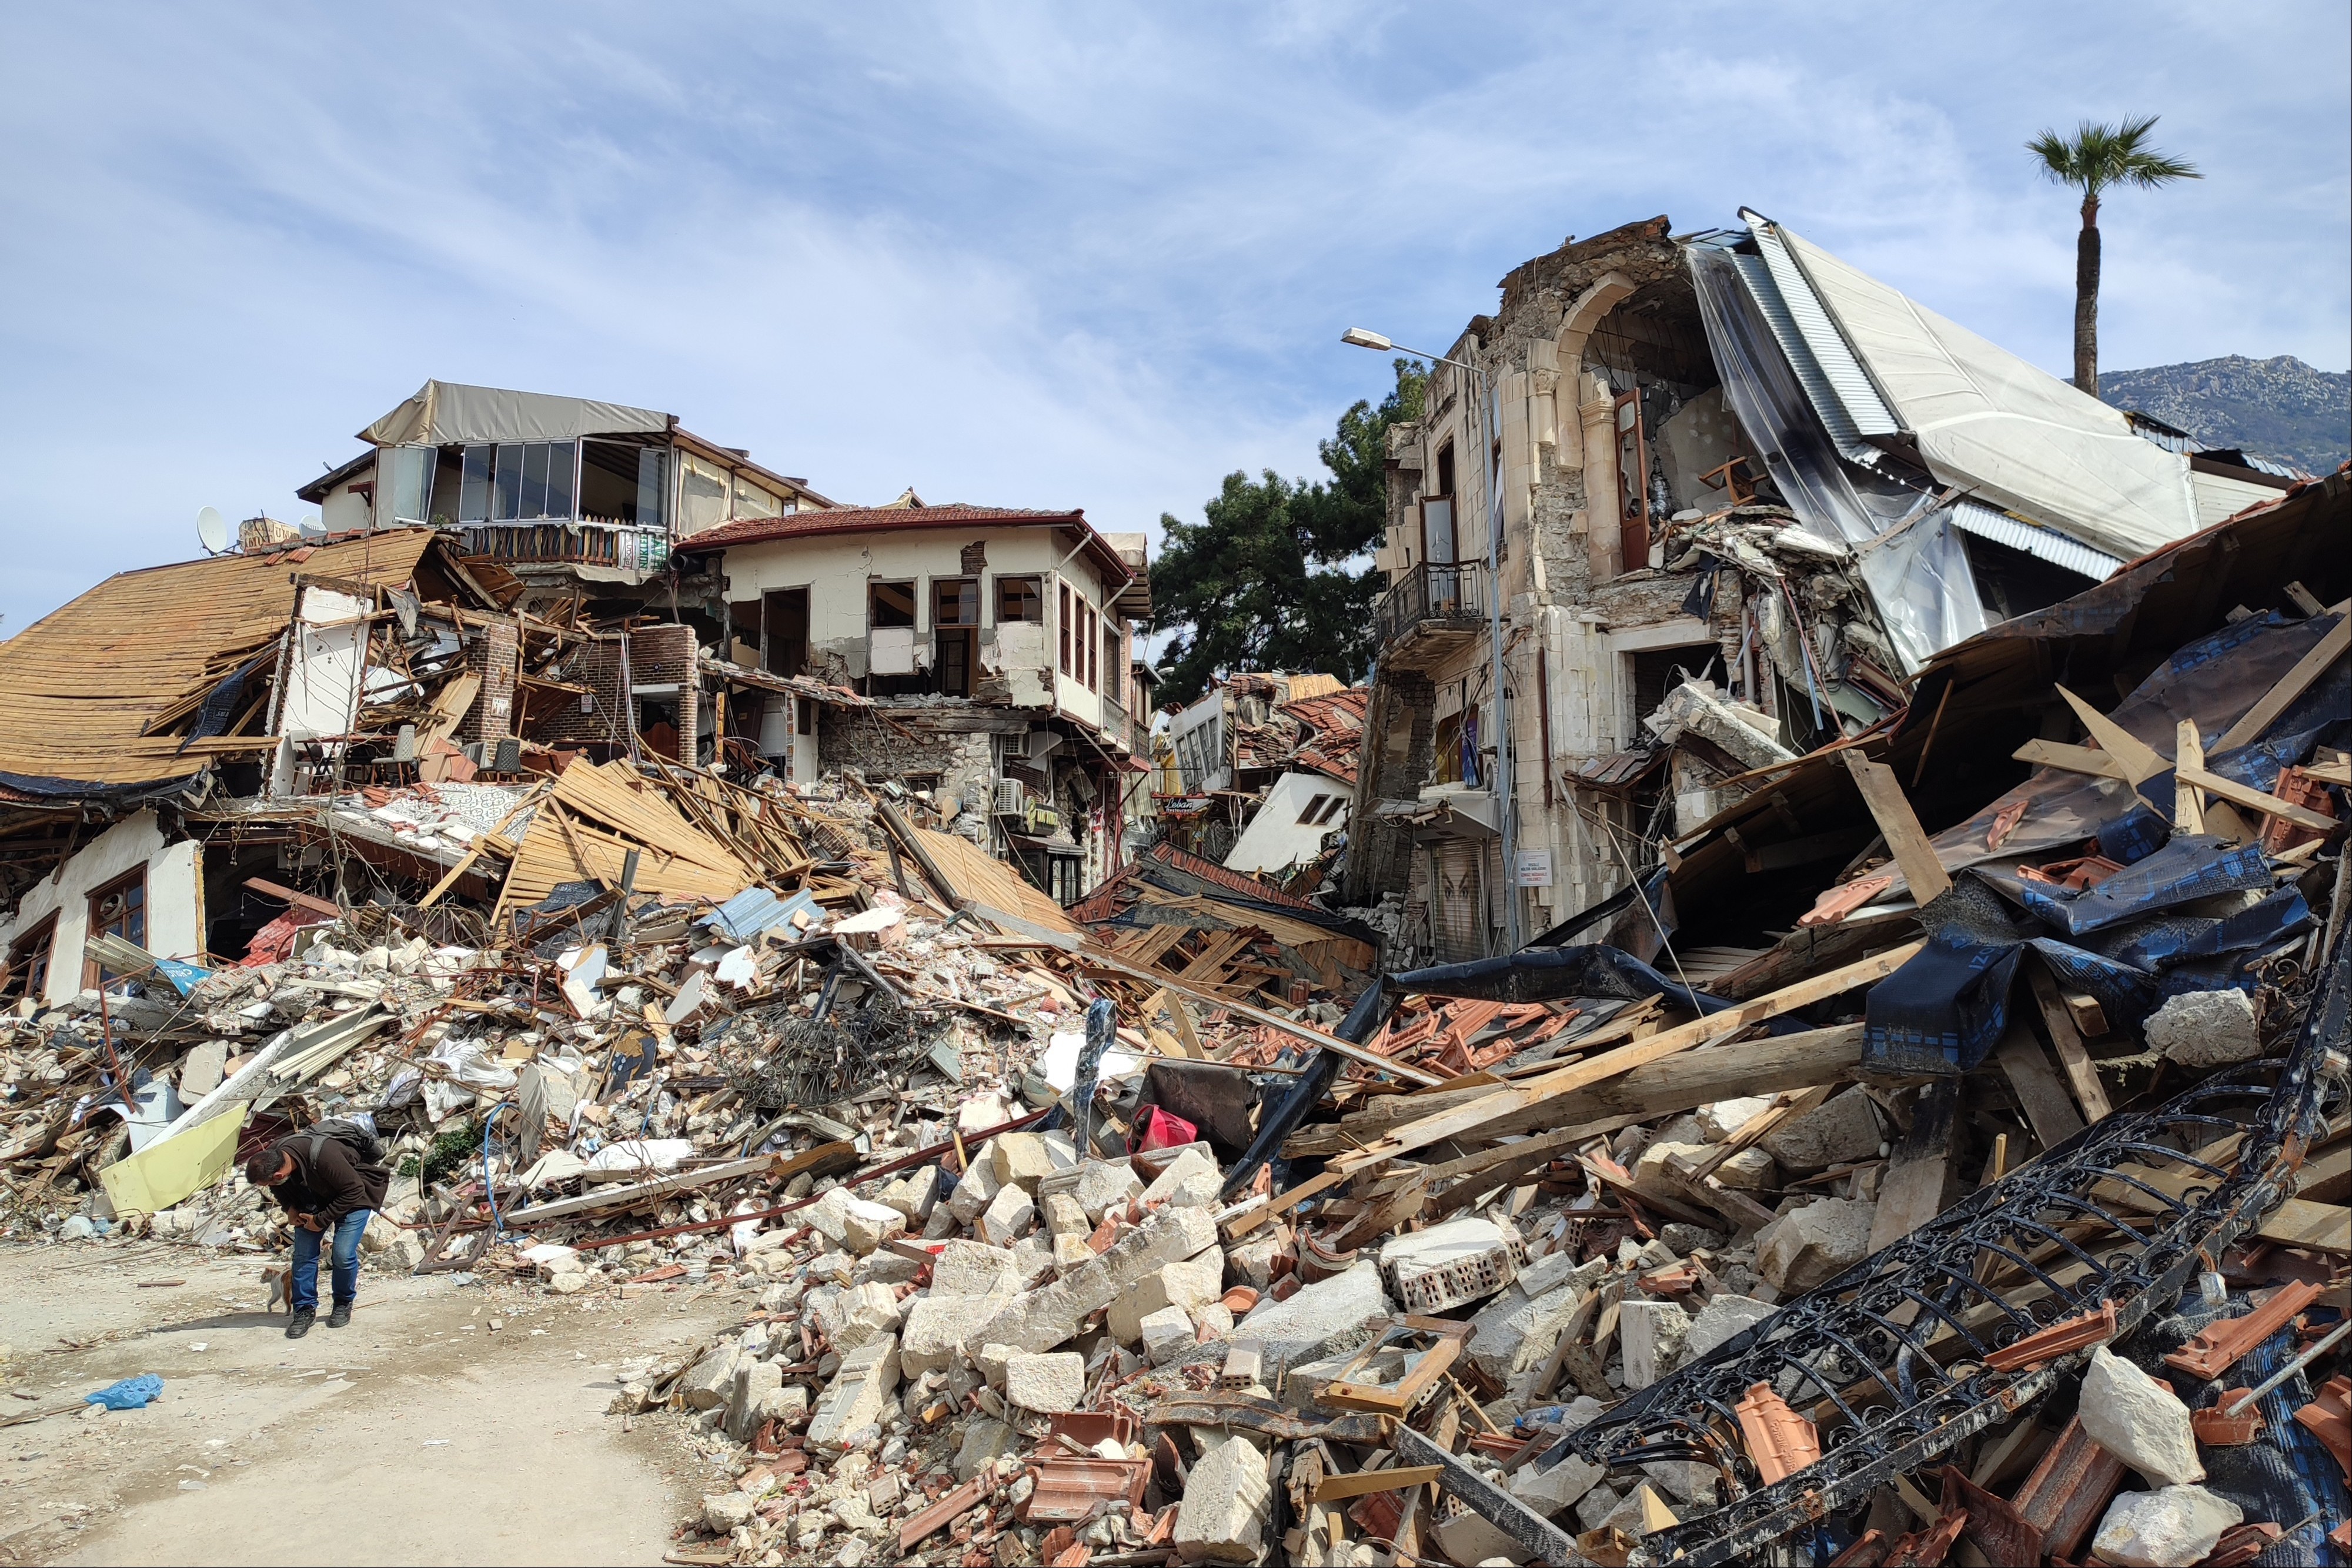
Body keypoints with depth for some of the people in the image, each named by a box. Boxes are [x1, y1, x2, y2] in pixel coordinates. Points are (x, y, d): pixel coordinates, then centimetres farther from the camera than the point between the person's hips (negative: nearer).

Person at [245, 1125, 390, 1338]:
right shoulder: (271, 1158, -21)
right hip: (314, 1199, 6)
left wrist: (321, 1220, -24)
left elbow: (353, 1190, -29)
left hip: (353, 1196, -6)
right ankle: (305, 1309, 8)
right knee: (303, 1253, -6)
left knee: (343, 1254, -14)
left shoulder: (324, 1156, -42)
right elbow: (279, 1190, 5)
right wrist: (290, 1208, -12)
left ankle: (344, 1303, 10)